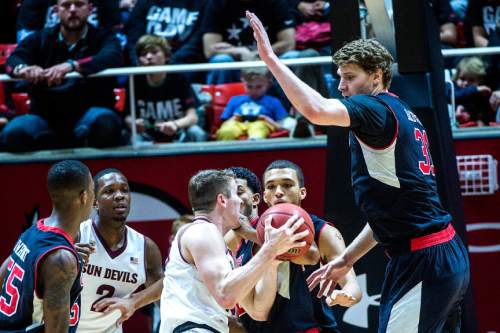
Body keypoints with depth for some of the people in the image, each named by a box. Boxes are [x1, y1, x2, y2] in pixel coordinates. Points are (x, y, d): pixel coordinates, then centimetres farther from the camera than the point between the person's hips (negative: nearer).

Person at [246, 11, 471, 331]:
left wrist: (270, 58, -21)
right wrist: (347, 259, 26)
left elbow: (316, 110, -29)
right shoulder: (403, 114, 20)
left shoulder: (379, 109, -9)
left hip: (422, 261, -10)